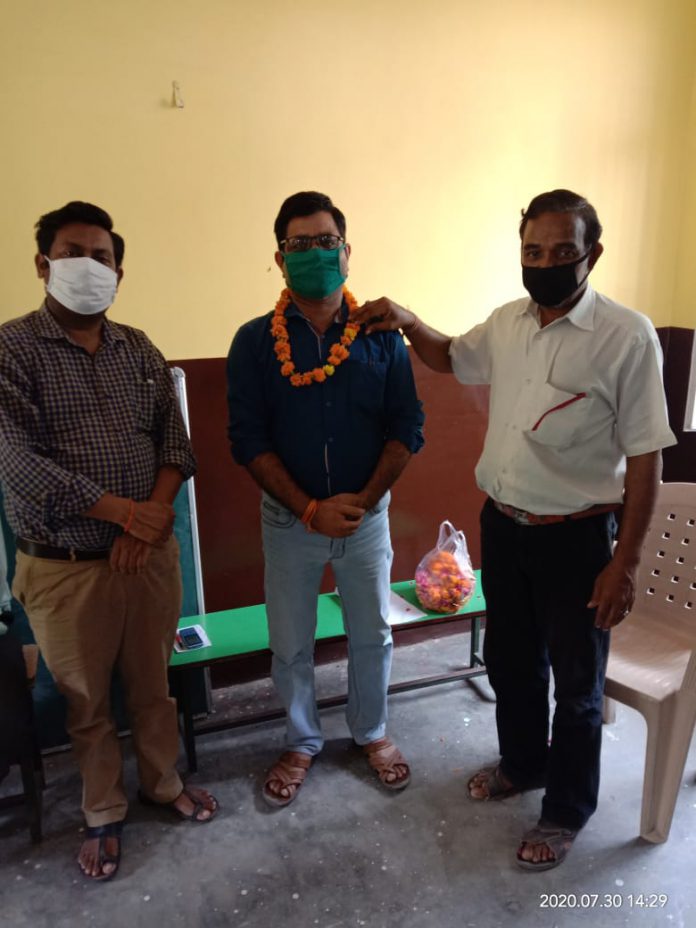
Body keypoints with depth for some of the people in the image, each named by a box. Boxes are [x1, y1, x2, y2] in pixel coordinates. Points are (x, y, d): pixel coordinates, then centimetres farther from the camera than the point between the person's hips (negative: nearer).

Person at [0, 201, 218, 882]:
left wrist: (156, 509, -14)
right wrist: (122, 511, -19)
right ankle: (103, 814, 37)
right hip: (65, 566, -3)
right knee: (87, 703, 15)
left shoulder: (139, 350, 6)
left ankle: (163, 783, 43)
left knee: (152, 685, 19)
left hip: (151, 551, 4)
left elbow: (174, 438, 4)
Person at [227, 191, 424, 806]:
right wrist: (310, 509, -18)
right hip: (289, 518, 0)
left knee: (372, 634, 16)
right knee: (291, 644, 14)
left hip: (367, 514, 1)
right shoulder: (255, 342, -7)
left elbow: (407, 428, -4)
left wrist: (363, 499, -16)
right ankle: (302, 742, 39)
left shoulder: (381, 336, -4)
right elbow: (249, 439, -10)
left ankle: (372, 732, 42)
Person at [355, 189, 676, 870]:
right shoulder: (506, 324, 1)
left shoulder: (626, 336, -16)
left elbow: (645, 457, -14)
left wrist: (625, 563, -14)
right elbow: (452, 358, 22)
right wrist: (408, 323, 2)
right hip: (502, 525, 6)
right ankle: (522, 764, 49)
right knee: (509, 660, 22)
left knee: (575, 683, 13)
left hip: (576, 536, -5)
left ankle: (566, 810, 37)